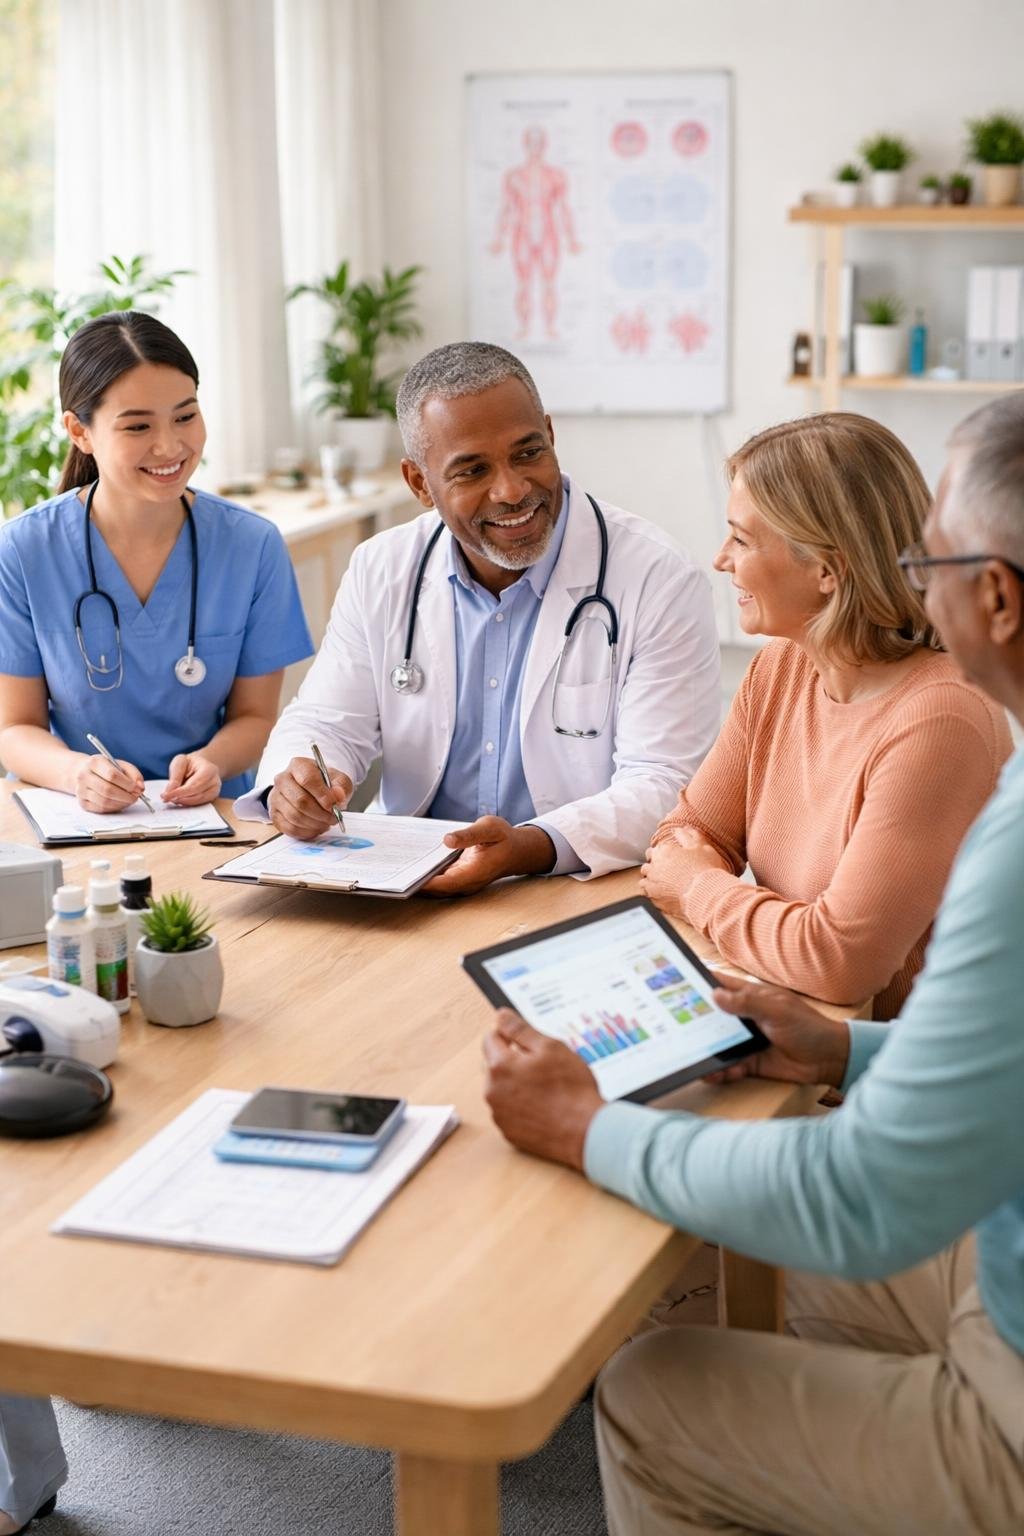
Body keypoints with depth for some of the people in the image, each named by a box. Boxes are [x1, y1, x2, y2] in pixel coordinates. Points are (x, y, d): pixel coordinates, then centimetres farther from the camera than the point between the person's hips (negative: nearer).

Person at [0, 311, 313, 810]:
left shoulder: (254, 547, -2)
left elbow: (254, 716, 5)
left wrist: (210, 762, -16)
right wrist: (76, 772, -21)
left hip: (212, 818, 0)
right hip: (74, 824, 0)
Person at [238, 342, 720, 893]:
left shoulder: (661, 581, -10)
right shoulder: (380, 572, 4)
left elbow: (661, 787, -14)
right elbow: (326, 722, 9)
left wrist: (531, 848, -32)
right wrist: (295, 785, -16)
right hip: (409, 891, 4)